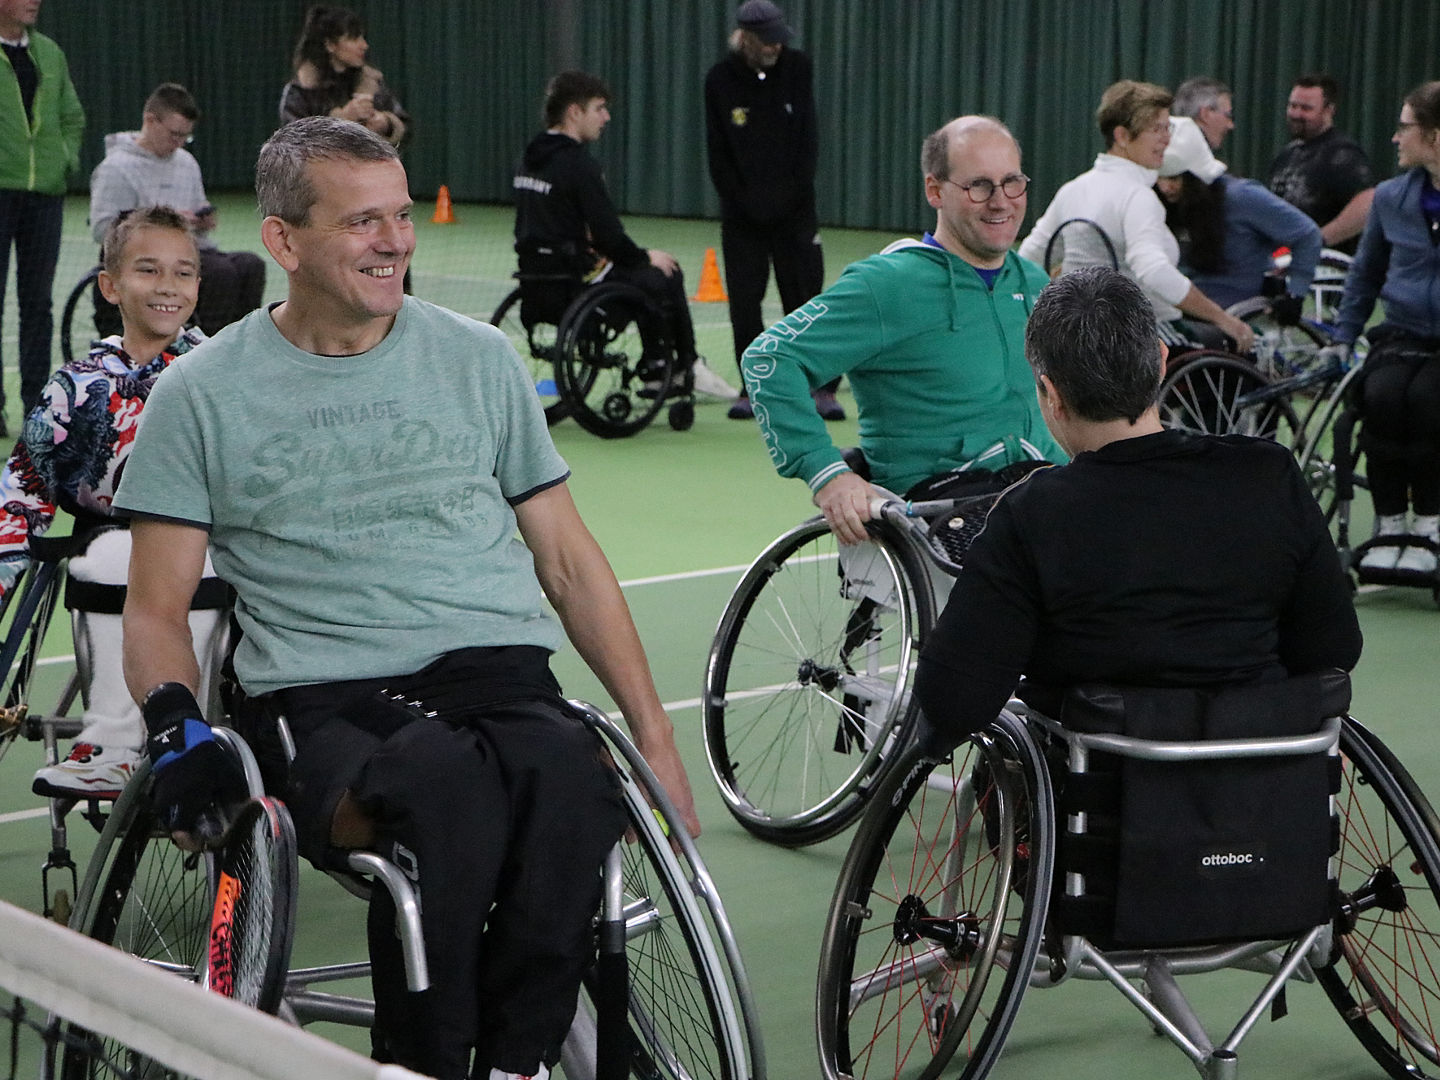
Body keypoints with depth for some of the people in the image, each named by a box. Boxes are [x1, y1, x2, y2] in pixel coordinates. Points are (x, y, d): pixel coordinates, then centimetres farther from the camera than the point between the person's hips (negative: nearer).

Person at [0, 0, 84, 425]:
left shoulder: (49, 52, 13)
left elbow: (73, 116, 23)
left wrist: (67, 158, 8)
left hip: (46, 191, 4)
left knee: (37, 301, 8)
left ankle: (37, 402, 14)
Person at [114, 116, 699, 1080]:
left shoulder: (477, 359, 17)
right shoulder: (203, 395, 11)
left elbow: (569, 560, 20)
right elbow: (157, 608, 11)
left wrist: (656, 736, 13)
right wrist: (176, 724, -11)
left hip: (503, 675, 2)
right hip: (327, 704, -2)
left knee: (570, 778, -36)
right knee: (444, 781, -39)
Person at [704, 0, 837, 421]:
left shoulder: (798, 68, -2)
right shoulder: (720, 80, -3)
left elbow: (808, 138, 0)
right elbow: (718, 154, 0)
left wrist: (792, 193, -8)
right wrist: (745, 203, -7)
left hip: (793, 207, 0)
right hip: (742, 212, 0)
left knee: (804, 298, -2)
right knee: (744, 302, 2)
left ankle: (823, 389, -1)